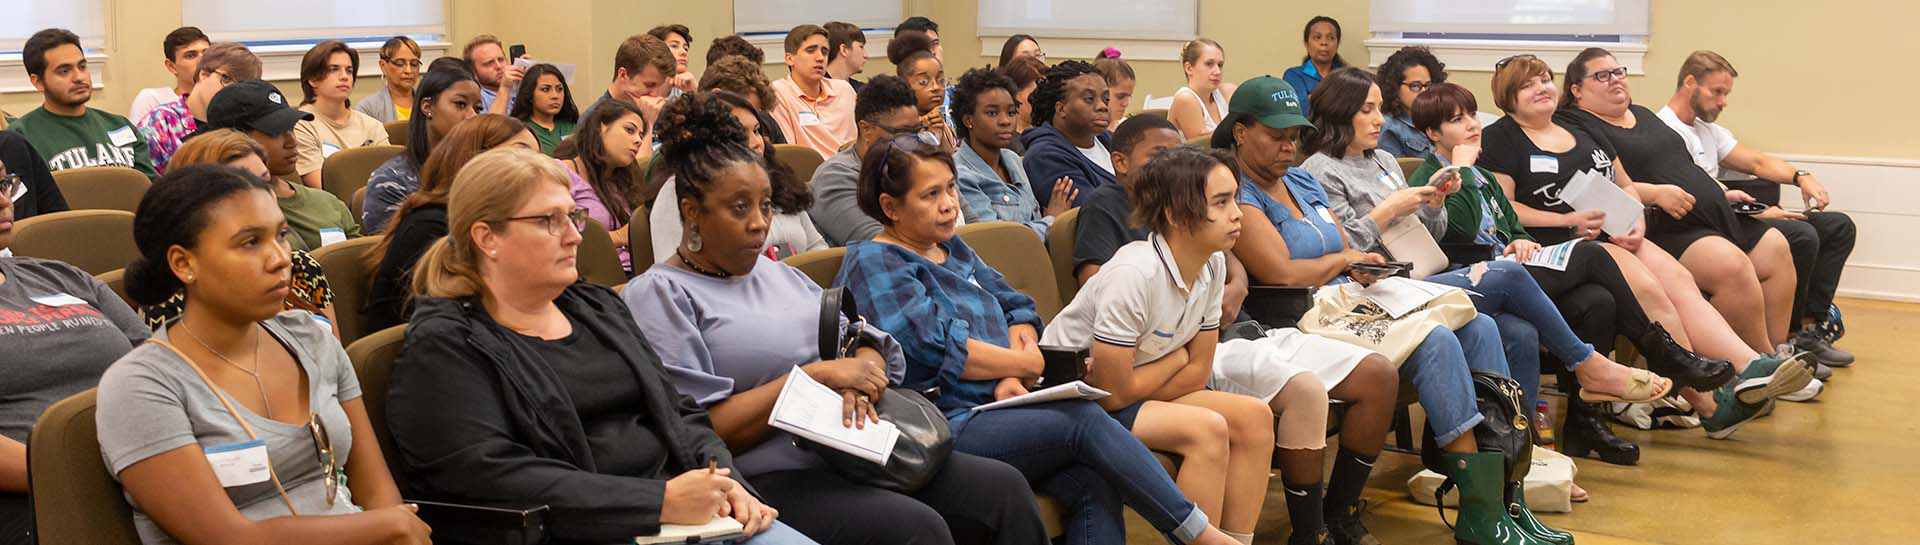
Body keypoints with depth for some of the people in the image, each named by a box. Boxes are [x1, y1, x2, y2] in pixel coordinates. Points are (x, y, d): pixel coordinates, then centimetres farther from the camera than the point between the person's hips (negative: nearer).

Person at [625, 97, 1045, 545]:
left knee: (1003, 487, -7)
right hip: (769, 483, -7)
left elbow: (870, 345, 17)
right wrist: (818, 375, -15)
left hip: (853, 453, 8)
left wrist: (857, 382, -9)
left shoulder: (779, 274, 20)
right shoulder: (658, 295, -3)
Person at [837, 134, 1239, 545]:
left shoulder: (952, 249, 22)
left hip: (992, 410, 7)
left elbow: (1018, 310, 17)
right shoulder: (874, 264, -3)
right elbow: (940, 348, -14)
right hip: (945, 429, -7)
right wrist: (1026, 364, -3)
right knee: (1085, 419, -24)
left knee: (1095, 483, -22)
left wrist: (1010, 376, -4)